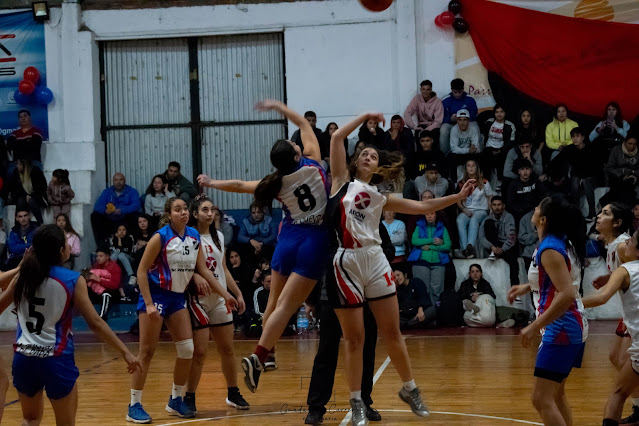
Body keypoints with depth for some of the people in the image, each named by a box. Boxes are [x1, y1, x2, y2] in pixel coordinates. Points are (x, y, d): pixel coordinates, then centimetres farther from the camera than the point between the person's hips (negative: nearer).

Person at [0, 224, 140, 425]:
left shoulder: (23, 276, 3)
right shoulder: (73, 280, -9)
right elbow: (95, 323, -12)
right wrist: (125, 352, -8)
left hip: (24, 358, 4)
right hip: (56, 360, -4)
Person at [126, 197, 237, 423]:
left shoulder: (194, 236, 3)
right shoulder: (160, 237, -15)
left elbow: (203, 269, 10)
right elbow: (142, 271, -13)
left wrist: (225, 294, 6)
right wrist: (149, 304, -20)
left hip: (177, 297, 6)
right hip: (156, 294, -6)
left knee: (187, 349, 1)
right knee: (147, 352, -5)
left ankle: (175, 400, 16)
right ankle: (134, 406, 1)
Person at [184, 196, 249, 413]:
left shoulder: (218, 236, 12)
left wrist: (238, 293, 17)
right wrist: (195, 276, -34)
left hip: (220, 299, 6)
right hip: (198, 299, -6)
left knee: (227, 349, 10)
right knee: (199, 352, -6)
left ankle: (233, 394, 22)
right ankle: (189, 397, 6)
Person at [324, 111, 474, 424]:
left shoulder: (379, 199, 16)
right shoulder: (342, 181, 8)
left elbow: (423, 207, 19)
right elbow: (336, 137, 1)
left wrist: (458, 196, 14)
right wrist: (364, 117, 9)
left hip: (375, 261, 3)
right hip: (347, 263, -3)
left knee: (392, 333, 8)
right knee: (354, 339, 2)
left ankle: (410, 389, 26)